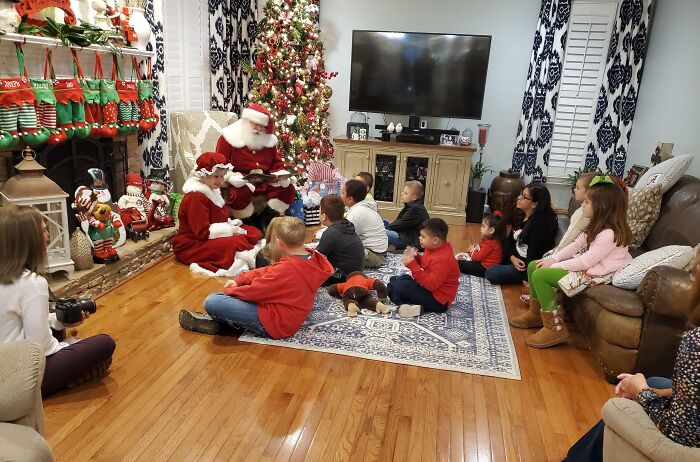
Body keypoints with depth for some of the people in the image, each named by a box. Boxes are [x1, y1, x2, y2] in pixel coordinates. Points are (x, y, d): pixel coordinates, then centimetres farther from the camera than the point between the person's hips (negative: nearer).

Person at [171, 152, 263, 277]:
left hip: (212, 238, 11)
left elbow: (221, 219, 21)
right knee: (235, 243, -35)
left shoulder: (212, 191, 12)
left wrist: (232, 226, 0)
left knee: (255, 233, -1)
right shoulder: (196, 197, -19)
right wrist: (230, 230, -18)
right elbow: (203, 232, -24)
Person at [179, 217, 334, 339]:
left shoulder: (286, 269, -30)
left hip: (275, 324, -10)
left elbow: (253, 291, -18)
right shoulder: (312, 257, -2)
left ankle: (216, 320, 16)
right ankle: (219, 317, 15)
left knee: (211, 302, -15)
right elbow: (268, 272, 6)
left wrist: (229, 290, 1)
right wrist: (239, 280, 4)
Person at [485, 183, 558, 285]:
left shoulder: (541, 221, -20)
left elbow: (534, 252, -22)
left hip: (528, 266, -9)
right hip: (516, 260, 9)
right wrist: (512, 257, -11)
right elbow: (510, 240, 7)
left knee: (491, 273, -20)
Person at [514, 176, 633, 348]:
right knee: (533, 266, 4)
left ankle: (555, 328, -13)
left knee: (540, 275, -21)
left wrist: (554, 266, -17)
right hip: (584, 264, 10)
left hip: (594, 275, -10)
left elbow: (586, 261, -25)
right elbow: (576, 245, 9)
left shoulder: (609, 234, -25)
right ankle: (536, 314, 18)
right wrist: (553, 259, -4)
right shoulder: (596, 226, 6)